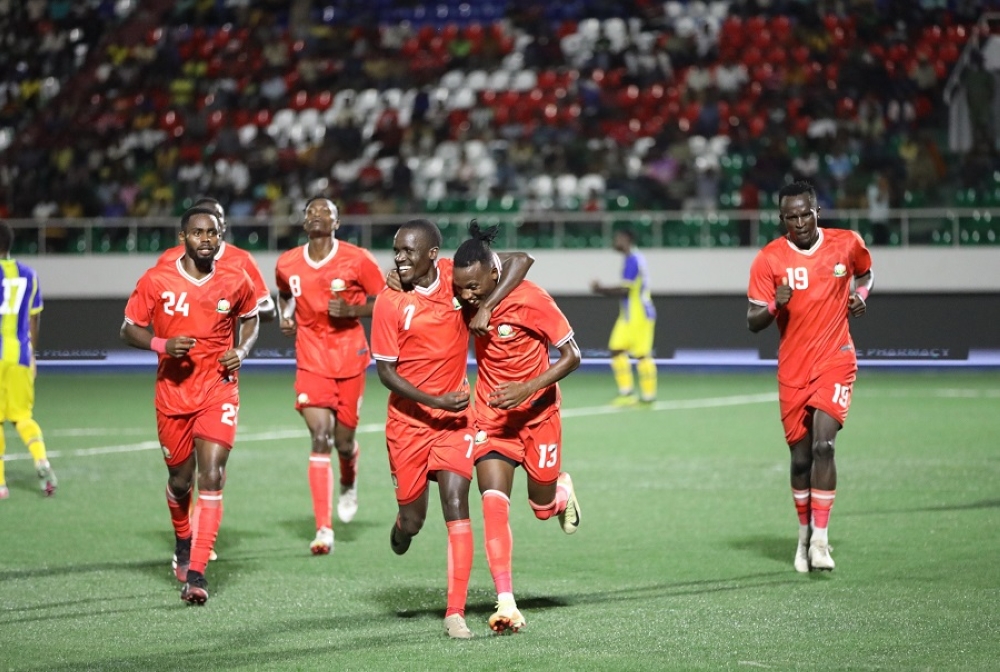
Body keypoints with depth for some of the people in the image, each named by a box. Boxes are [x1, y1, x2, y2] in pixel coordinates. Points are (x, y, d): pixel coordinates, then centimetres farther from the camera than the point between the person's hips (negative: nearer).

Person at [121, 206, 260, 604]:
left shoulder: (236, 283, -3)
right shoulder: (155, 282, -7)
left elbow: (250, 319, 17)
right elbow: (129, 329, 1)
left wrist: (241, 350, -3)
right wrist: (162, 345, -18)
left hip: (219, 390, -1)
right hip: (173, 392, 1)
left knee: (212, 477, -15)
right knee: (180, 479, 13)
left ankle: (196, 573, -16)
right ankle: (183, 542, 46)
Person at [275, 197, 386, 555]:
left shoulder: (357, 260, -7)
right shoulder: (287, 264, 2)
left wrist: (350, 310, -17)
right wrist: (285, 317, 4)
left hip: (350, 360, -1)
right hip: (311, 361, 1)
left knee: (343, 438, 8)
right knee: (320, 436, -14)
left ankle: (349, 484, 48)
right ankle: (324, 529, -16)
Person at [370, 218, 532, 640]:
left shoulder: (456, 275, -7)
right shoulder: (389, 303, -11)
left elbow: (520, 261, -7)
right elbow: (385, 371, -9)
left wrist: (486, 307, -20)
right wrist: (433, 401, -20)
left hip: (455, 416, 0)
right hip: (409, 420, 0)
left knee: (455, 505, -13)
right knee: (413, 520, 7)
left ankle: (455, 613, -11)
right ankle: (403, 527, 47)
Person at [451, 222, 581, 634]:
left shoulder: (531, 301, -23)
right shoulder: (465, 298, -11)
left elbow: (572, 356, -15)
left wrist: (528, 388, -27)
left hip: (538, 414, -2)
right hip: (491, 416, 2)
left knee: (543, 508, 12)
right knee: (494, 504, -16)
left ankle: (562, 491, 51)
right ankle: (506, 604, -16)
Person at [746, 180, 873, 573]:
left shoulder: (847, 244, 0)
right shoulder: (769, 260, -5)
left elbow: (865, 273, 22)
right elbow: (753, 322, -4)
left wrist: (861, 295, 1)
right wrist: (775, 305, -25)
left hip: (836, 361, -1)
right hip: (793, 369, 1)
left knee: (823, 444, -18)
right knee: (801, 457, 6)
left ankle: (820, 540, -15)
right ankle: (805, 534, 26)